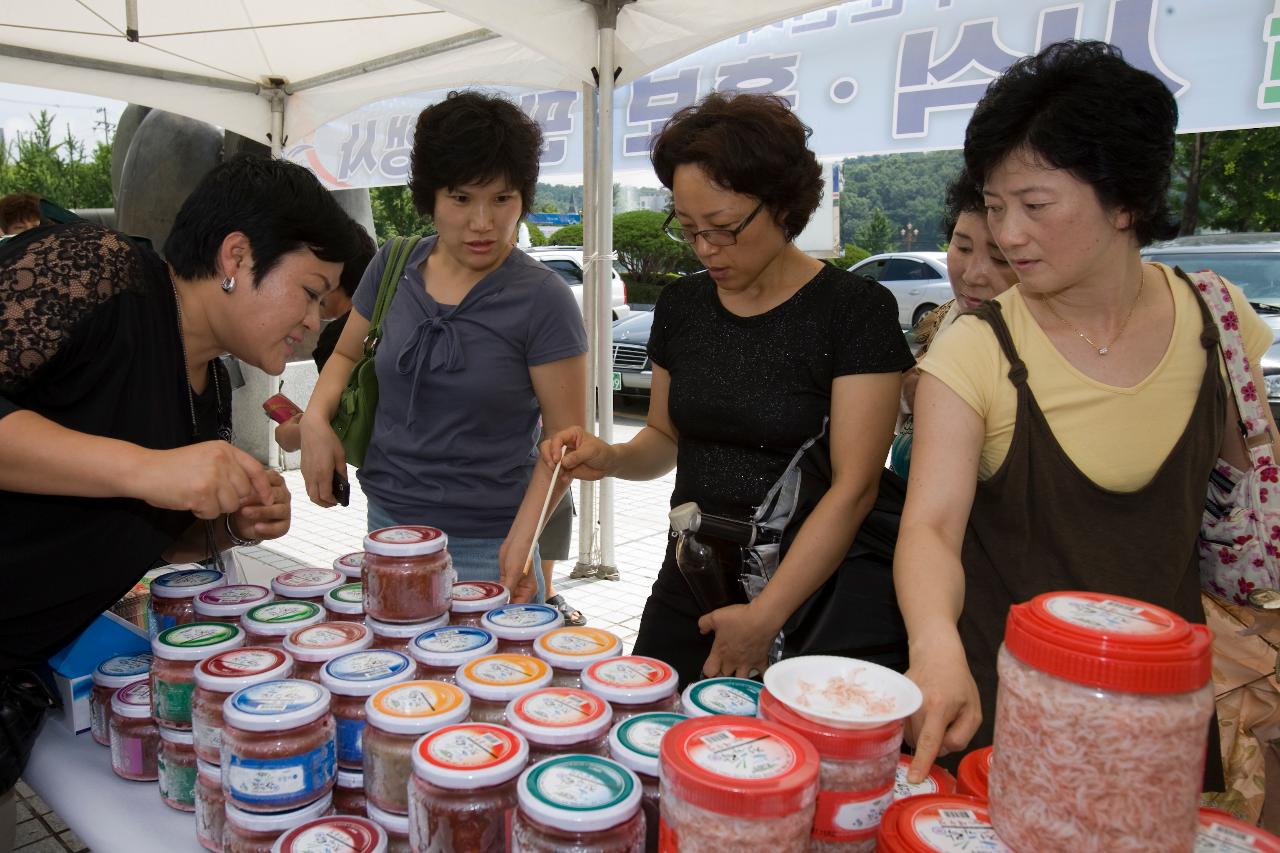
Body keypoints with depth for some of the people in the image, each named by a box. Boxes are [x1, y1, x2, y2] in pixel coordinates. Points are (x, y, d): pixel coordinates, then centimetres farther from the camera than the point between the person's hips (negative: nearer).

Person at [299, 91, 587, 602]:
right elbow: (347, 354, 17)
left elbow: (565, 440, -11)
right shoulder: (393, 267, 1)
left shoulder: (542, 300, -13)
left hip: (485, 546, -4)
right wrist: (315, 418, -2)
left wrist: (523, 539, -22)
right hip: (387, 523, 5)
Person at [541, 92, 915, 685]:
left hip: (810, 597, -4)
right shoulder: (681, 304, 4)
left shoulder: (855, 309, -12)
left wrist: (766, 615, -20)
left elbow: (853, 487, -15)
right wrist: (611, 458, -6)